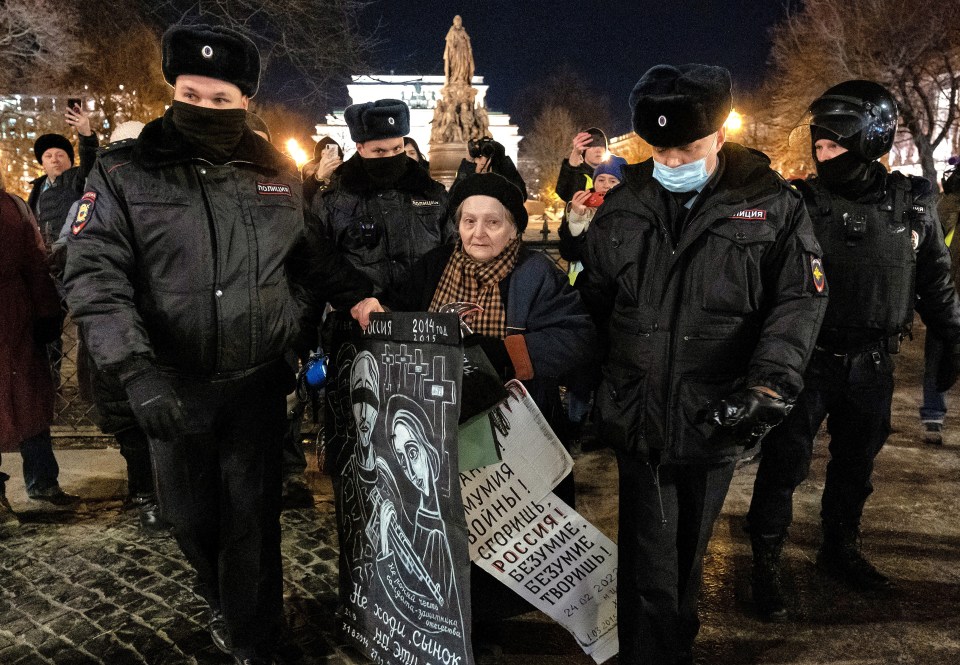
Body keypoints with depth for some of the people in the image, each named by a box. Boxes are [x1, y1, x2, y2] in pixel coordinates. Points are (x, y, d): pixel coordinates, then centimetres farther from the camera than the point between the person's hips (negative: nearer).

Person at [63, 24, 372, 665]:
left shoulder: (277, 173, 3)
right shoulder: (125, 171, -5)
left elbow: (311, 255, 16)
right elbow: (95, 275, -11)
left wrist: (358, 296, 0)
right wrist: (137, 368, -23)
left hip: (258, 381, 0)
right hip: (174, 385, 0)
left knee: (252, 515, 6)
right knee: (189, 514, 15)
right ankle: (223, 602, 46)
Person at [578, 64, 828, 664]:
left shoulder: (773, 205, -2)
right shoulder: (623, 208, 3)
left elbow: (800, 299, -5)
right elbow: (593, 303, 9)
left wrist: (768, 383, -19)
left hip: (717, 421, 1)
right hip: (640, 417, 0)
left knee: (688, 552, 21)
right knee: (650, 568, 1)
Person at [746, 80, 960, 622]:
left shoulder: (914, 203, 0)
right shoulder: (801, 204, -10)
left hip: (872, 364, 4)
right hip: (807, 358, -3)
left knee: (856, 462, 18)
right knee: (785, 463, 1)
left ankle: (841, 548, 38)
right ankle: (767, 563, 17)